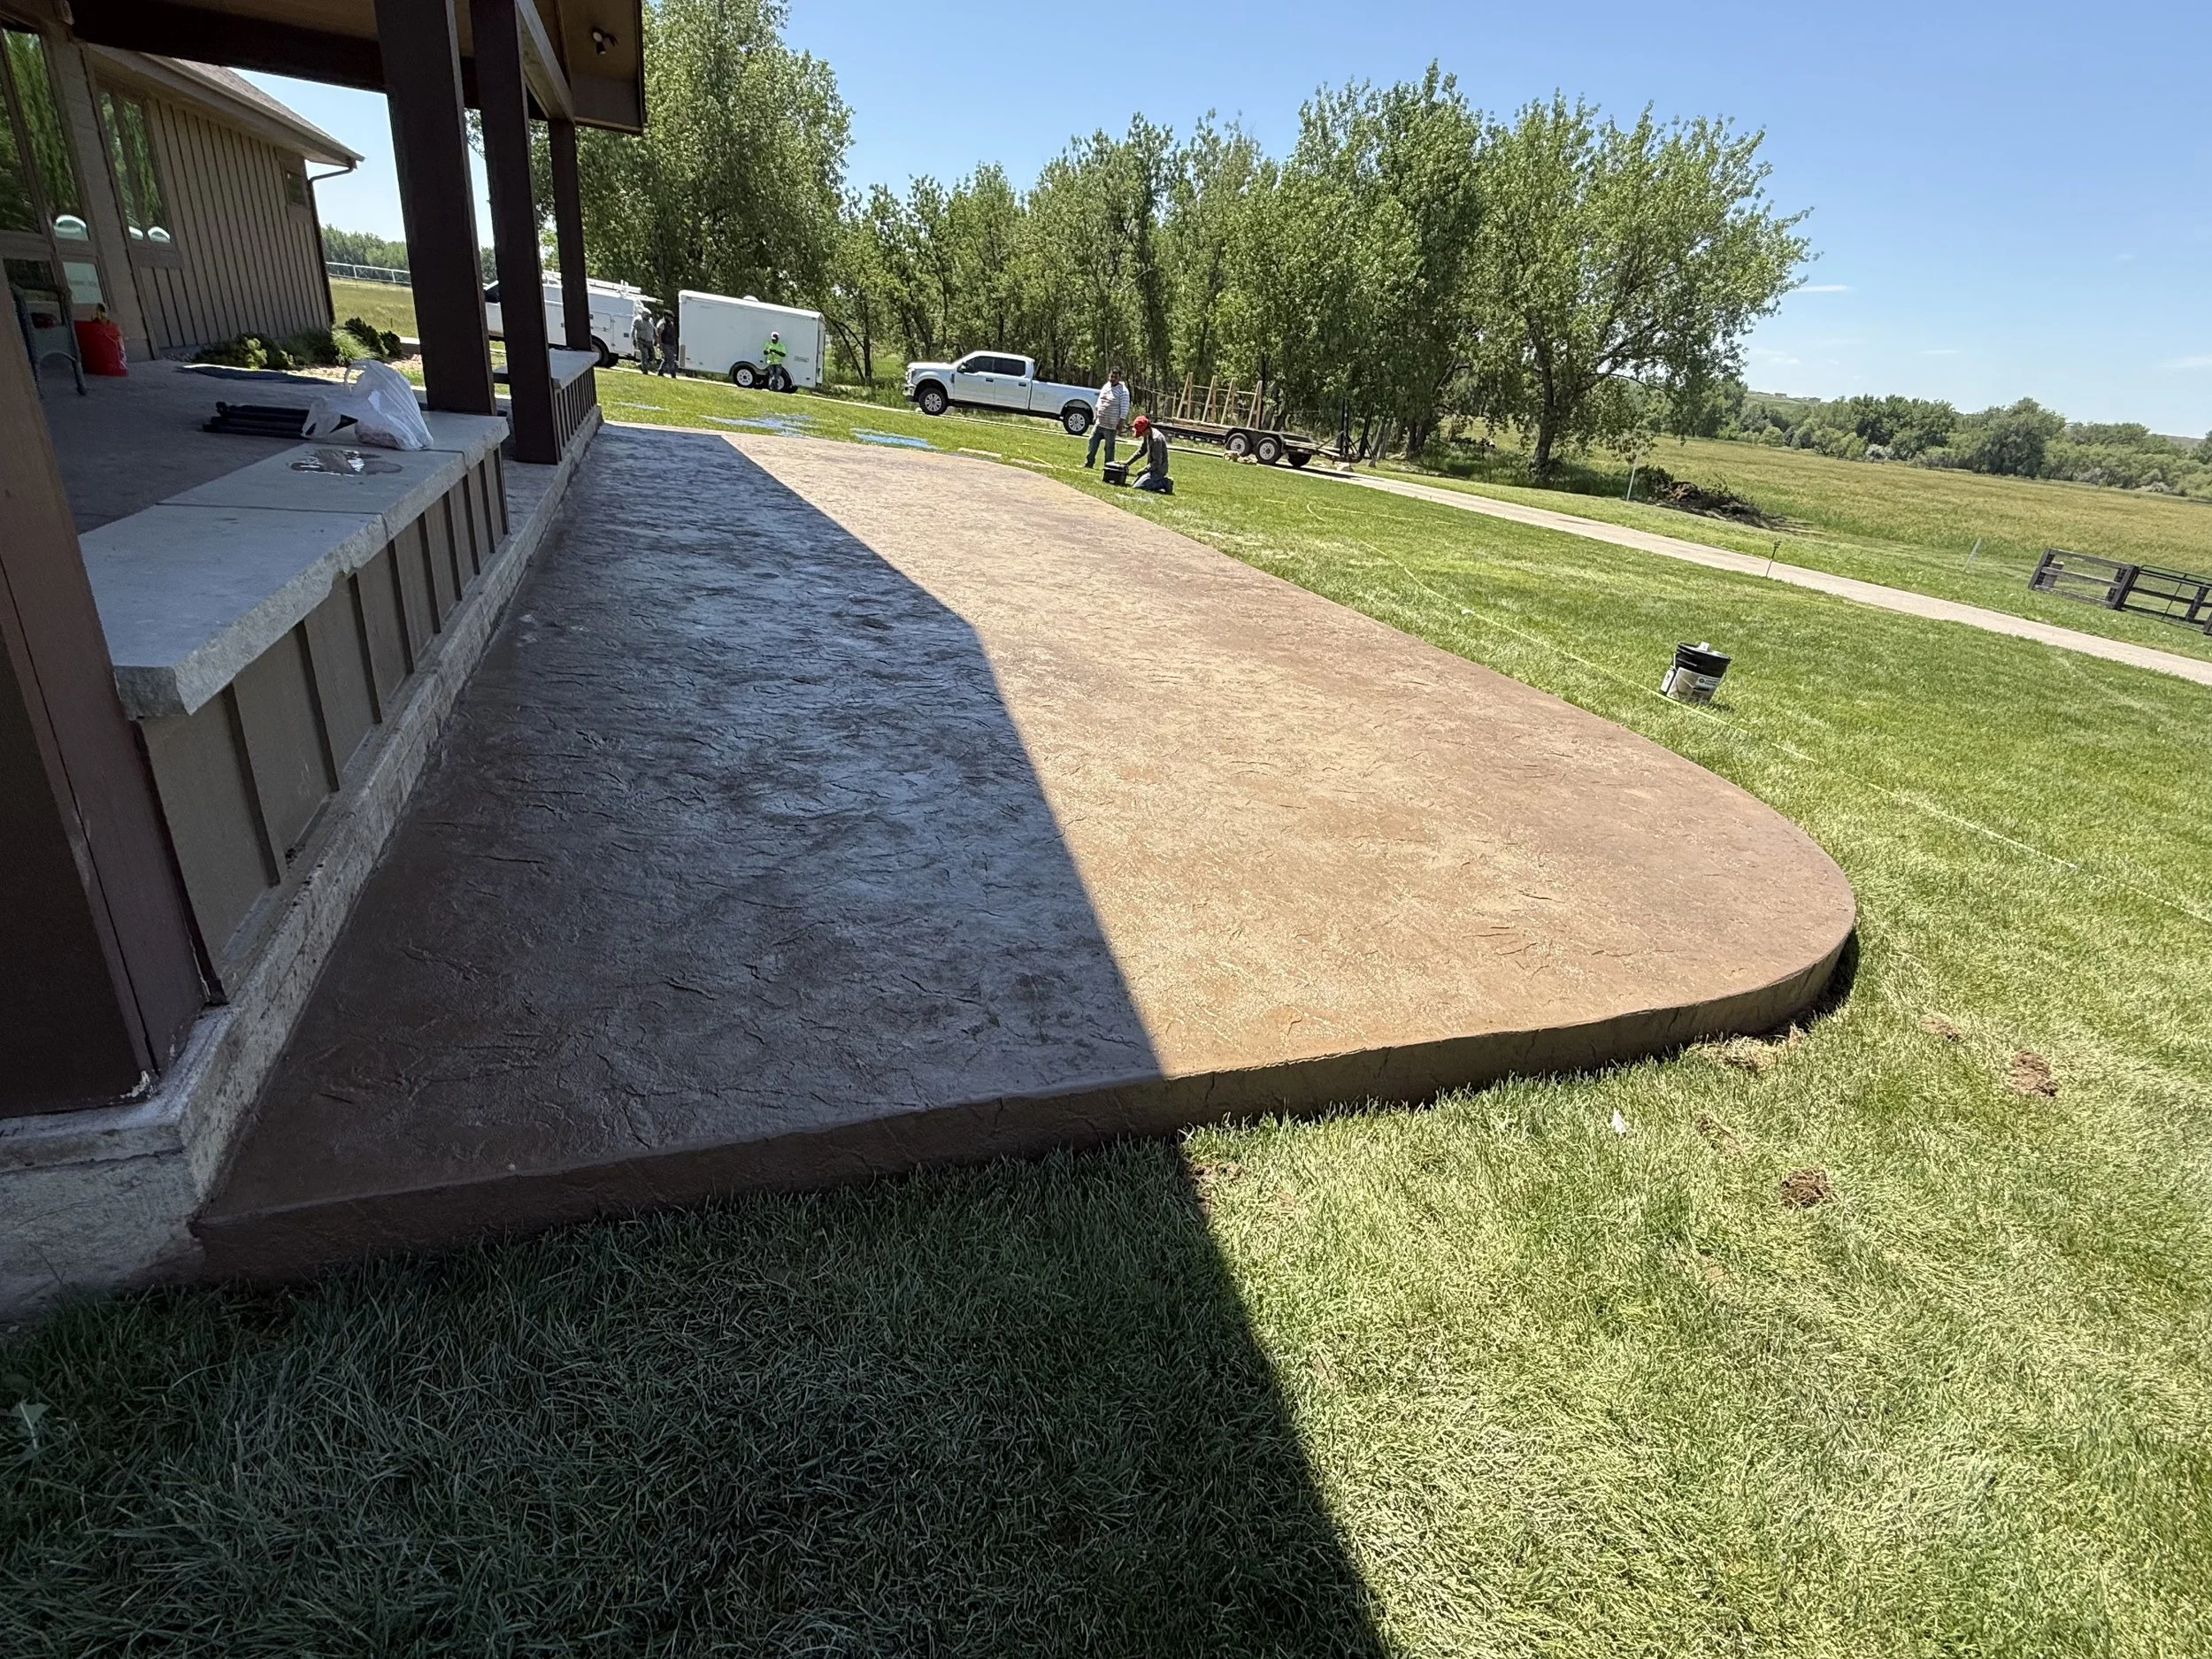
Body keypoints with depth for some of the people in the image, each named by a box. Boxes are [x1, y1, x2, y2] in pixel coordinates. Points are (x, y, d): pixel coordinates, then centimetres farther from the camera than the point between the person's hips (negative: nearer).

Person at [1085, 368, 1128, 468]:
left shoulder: (1123, 391, -10)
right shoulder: (1105, 387, 12)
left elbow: (1124, 408, -13)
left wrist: (1121, 422, -17)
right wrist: (1095, 416, 16)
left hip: (1111, 425, -7)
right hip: (1099, 422, 7)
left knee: (1109, 446, 0)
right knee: (1093, 441, 7)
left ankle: (1108, 466, 8)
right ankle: (1089, 463, 15)